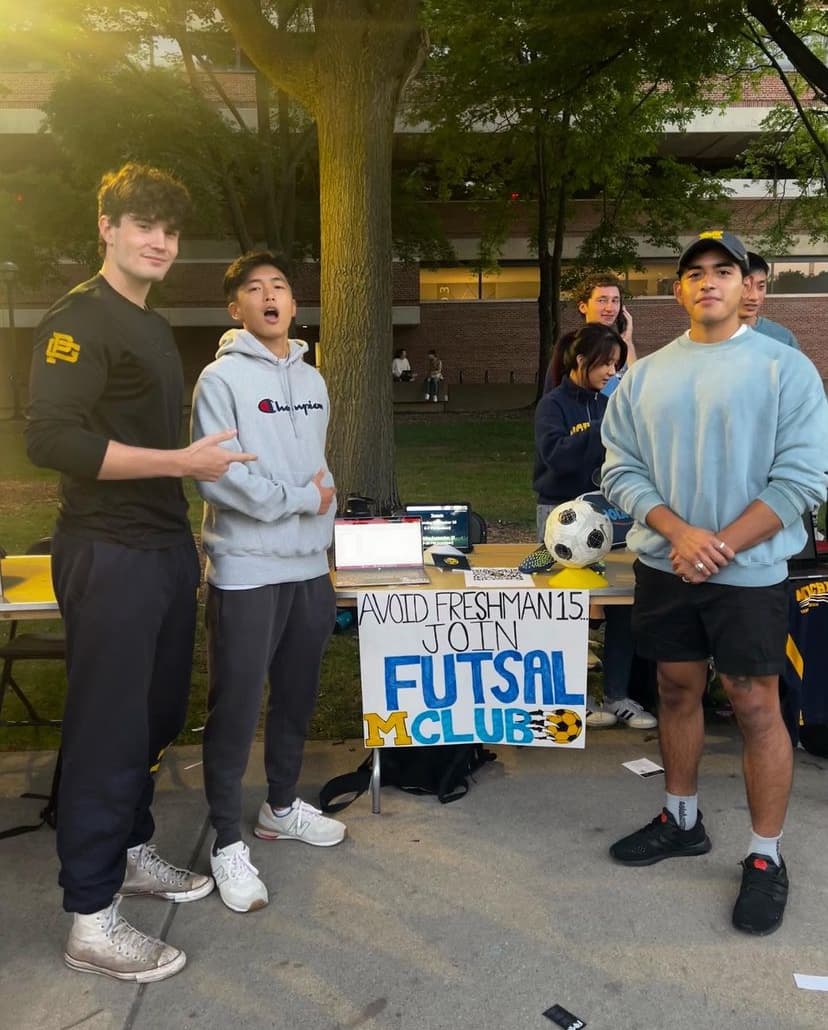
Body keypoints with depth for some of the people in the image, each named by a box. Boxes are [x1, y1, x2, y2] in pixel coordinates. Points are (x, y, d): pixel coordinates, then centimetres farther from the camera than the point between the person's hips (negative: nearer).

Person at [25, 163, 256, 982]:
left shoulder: (153, 327, 17)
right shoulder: (79, 319, -10)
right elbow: (52, 438, -22)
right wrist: (183, 462, -23)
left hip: (166, 549, 9)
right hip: (109, 558, -8)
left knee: (157, 716, 16)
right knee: (107, 729, -1)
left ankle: (130, 852, 35)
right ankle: (90, 920, 13)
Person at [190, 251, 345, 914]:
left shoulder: (312, 381, 13)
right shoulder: (222, 379, -8)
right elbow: (217, 477, -17)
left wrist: (323, 529, 10)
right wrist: (302, 498, -12)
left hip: (309, 567, 7)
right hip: (246, 569, -6)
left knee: (297, 697, 17)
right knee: (237, 708, 1)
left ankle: (282, 806, 36)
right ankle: (229, 841, 16)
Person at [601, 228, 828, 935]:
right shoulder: (645, 376, 6)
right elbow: (622, 470, 1)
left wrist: (721, 547, -16)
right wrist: (680, 533, -14)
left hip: (749, 571, -4)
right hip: (663, 565, 4)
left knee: (756, 706, 3)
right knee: (678, 692, 15)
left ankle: (766, 857, 20)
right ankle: (682, 821, 34)